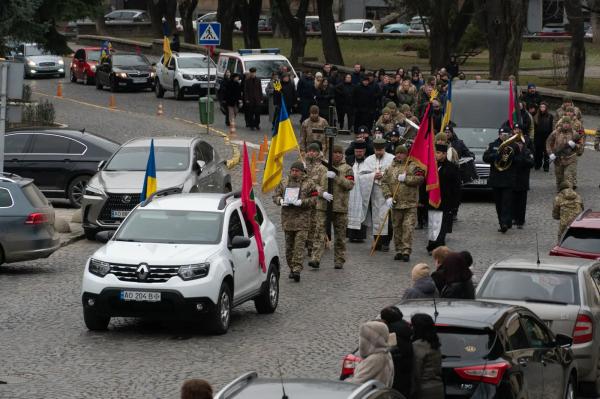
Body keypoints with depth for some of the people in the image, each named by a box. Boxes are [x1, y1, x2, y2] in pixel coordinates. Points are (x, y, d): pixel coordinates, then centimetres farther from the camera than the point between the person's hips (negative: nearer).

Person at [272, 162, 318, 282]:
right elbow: (275, 196, 14)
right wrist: (281, 201, -8)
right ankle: (292, 268, 22)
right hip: (287, 218, 4)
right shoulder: (284, 183, 11)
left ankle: (297, 269, -18)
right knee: (289, 245, 10)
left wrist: (301, 202, -17)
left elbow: (313, 200, -3)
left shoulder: (309, 183, 1)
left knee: (299, 245, -12)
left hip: (302, 218, -4)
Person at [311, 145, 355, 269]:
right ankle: (316, 258, -14)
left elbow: (350, 184, -8)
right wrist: (322, 193, -12)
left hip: (340, 207, 0)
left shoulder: (347, 169, 6)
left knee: (340, 235, 6)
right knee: (320, 232, -9)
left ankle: (339, 261, 15)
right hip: (323, 206, 0)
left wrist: (336, 177, -18)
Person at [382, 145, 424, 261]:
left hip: (410, 204, -4)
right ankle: (399, 250, 17)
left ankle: (406, 251, -7)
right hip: (395, 203, 4)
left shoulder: (413, 166, 1)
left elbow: (420, 178, -11)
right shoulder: (391, 168, 11)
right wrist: (388, 197, -6)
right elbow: (384, 183, 7)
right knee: (397, 228, 8)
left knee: (408, 227, -9)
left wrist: (406, 179, -17)